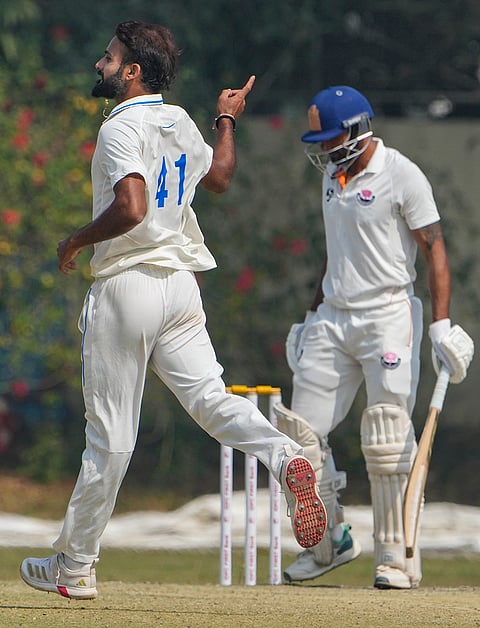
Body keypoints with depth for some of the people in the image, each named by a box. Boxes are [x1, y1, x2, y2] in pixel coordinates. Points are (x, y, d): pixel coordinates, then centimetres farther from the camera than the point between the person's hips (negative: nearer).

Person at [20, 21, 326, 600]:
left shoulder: (122, 128, -14)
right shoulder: (180, 122, 11)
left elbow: (131, 209, -28)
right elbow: (219, 178, 29)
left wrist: (77, 241, -13)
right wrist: (227, 121, 43)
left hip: (127, 284, -7)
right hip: (182, 285, 7)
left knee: (109, 434, 0)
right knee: (210, 396, 1)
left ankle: (73, 568, 9)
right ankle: (284, 458, -30)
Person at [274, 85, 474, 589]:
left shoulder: (401, 176, -10)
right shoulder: (333, 175, 12)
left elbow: (434, 251, -11)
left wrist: (441, 325, -18)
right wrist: (314, 315, 22)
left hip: (388, 316, -7)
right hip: (333, 320, 7)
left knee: (387, 441, -10)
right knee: (301, 431, 1)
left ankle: (397, 558, -4)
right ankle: (329, 541, 15)